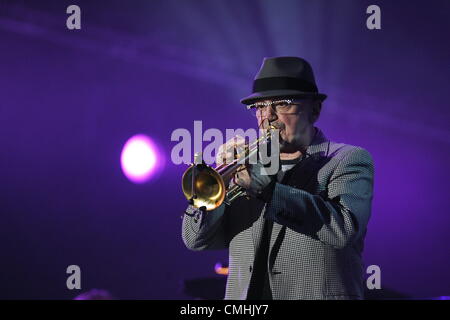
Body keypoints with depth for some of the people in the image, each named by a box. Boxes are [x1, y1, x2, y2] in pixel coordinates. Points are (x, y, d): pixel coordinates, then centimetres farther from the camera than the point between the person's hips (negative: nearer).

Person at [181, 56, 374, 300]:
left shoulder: (349, 160, 5)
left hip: (315, 295, -3)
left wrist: (264, 188, -17)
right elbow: (196, 239, 9)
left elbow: (343, 229, -14)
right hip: (243, 302, 3)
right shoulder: (253, 165, 15)